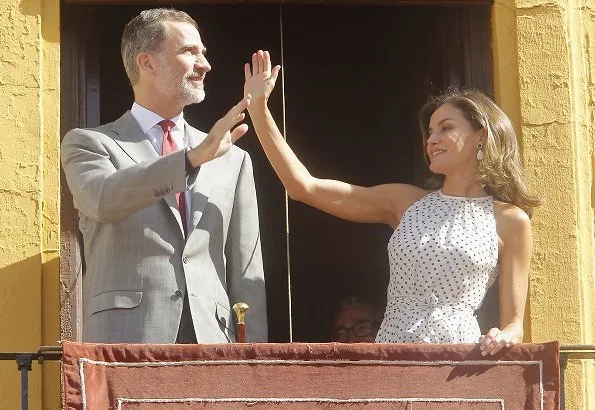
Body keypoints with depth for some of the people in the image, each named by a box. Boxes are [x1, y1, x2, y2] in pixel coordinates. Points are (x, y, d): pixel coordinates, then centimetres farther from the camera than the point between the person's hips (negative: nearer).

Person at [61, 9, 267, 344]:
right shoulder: (88, 143, 7)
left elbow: (247, 278, 13)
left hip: (212, 341, 3)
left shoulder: (233, 160, 16)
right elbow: (102, 198, -17)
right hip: (126, 341, -3)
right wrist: (194, 158, -26)